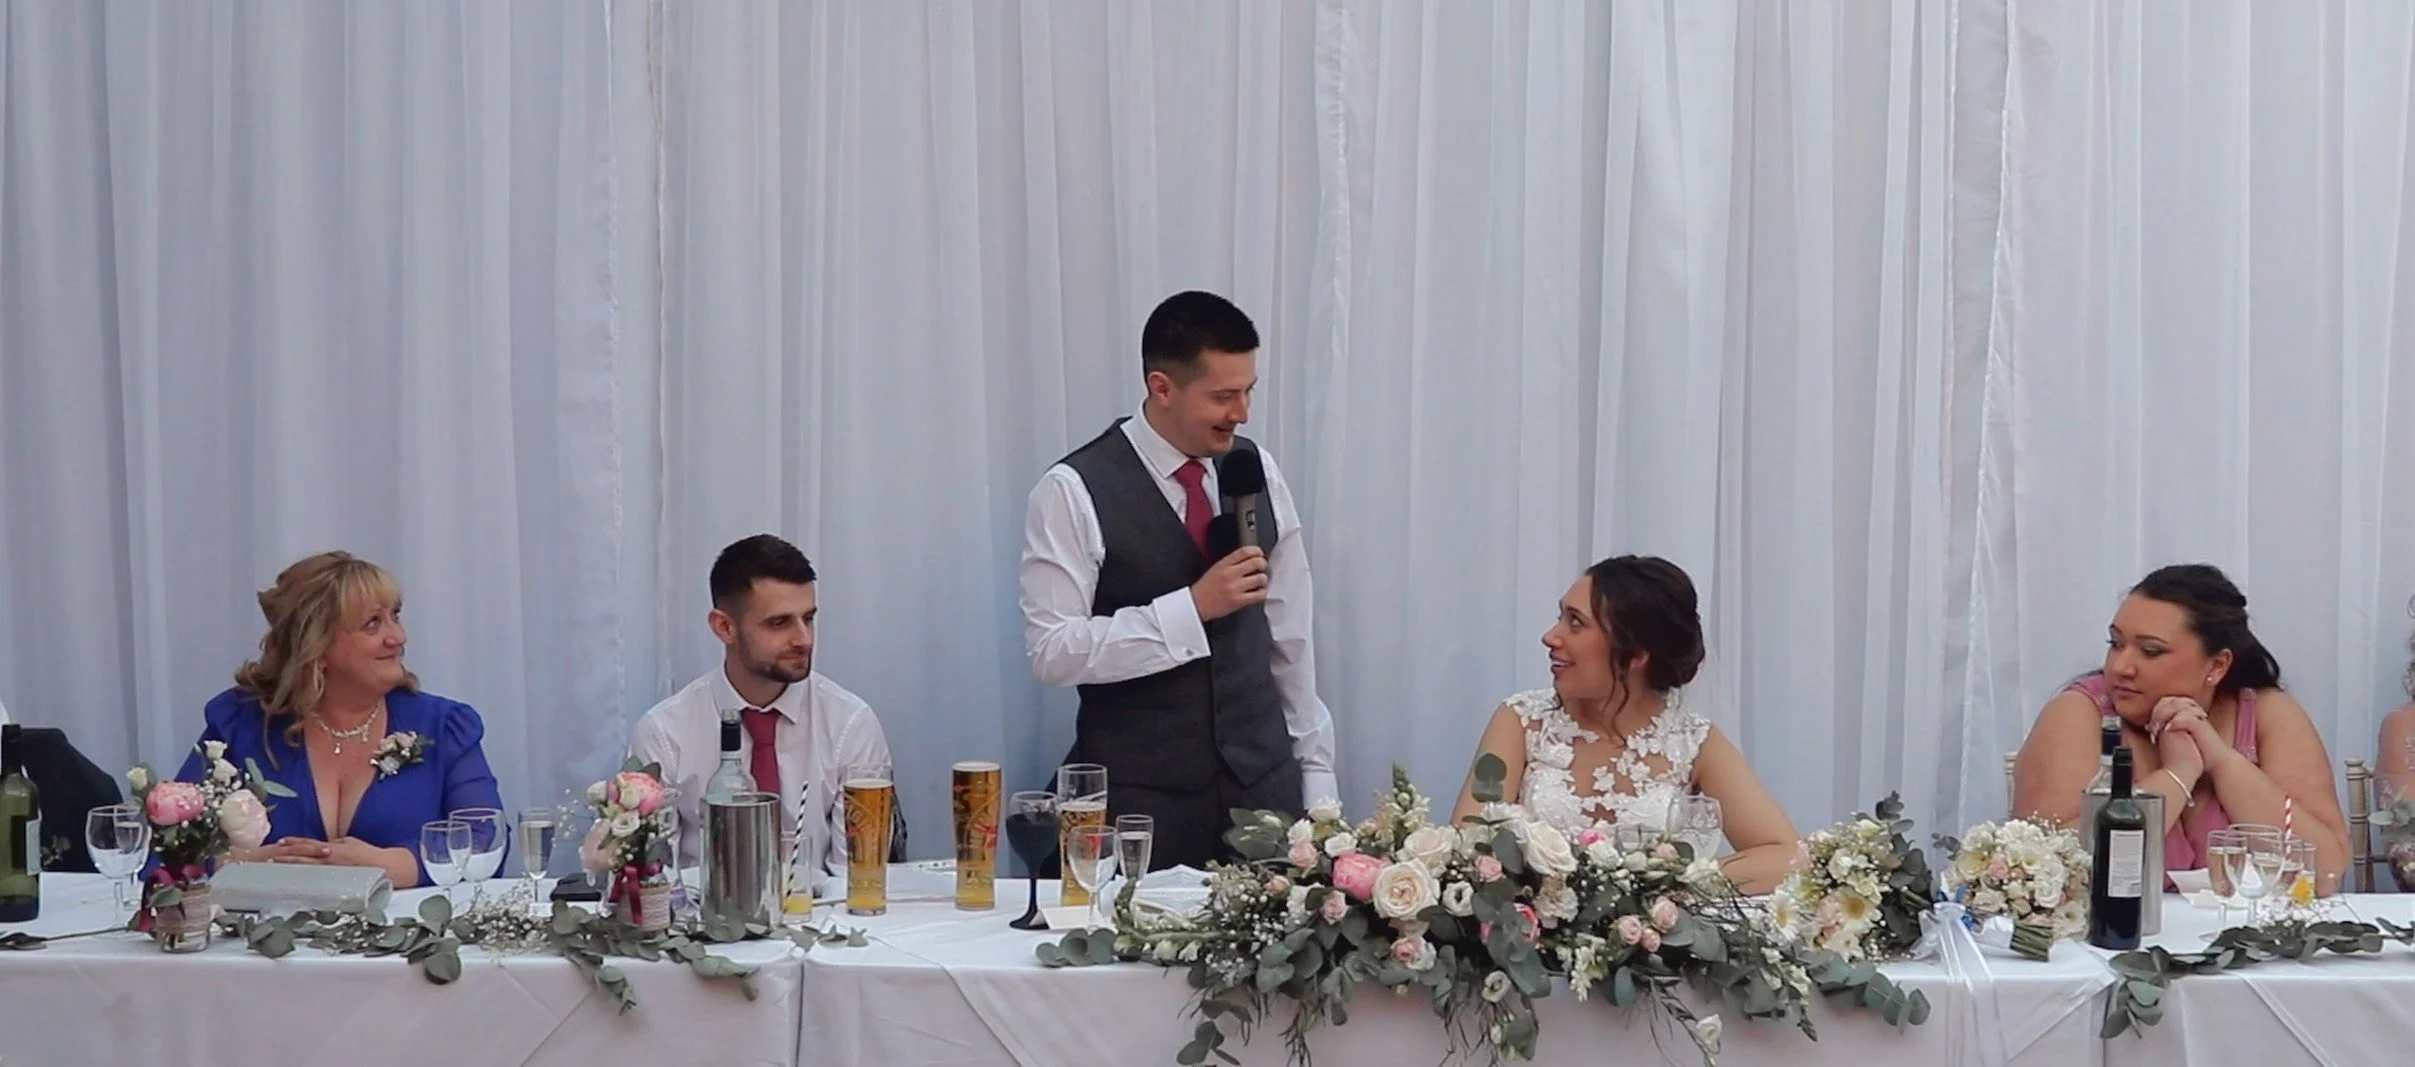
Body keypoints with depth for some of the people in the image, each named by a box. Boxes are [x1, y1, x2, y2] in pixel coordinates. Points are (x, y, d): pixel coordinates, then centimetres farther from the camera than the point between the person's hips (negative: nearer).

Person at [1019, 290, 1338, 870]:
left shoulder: (1256, 471, 7)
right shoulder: (1073, 493, -9)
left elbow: (1289, 632, 12)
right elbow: (1053, 652, -14)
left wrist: (1315, 772, 12)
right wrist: (1193, 606, -19)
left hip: (1262, 778, 4)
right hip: (1140, 794, -4)